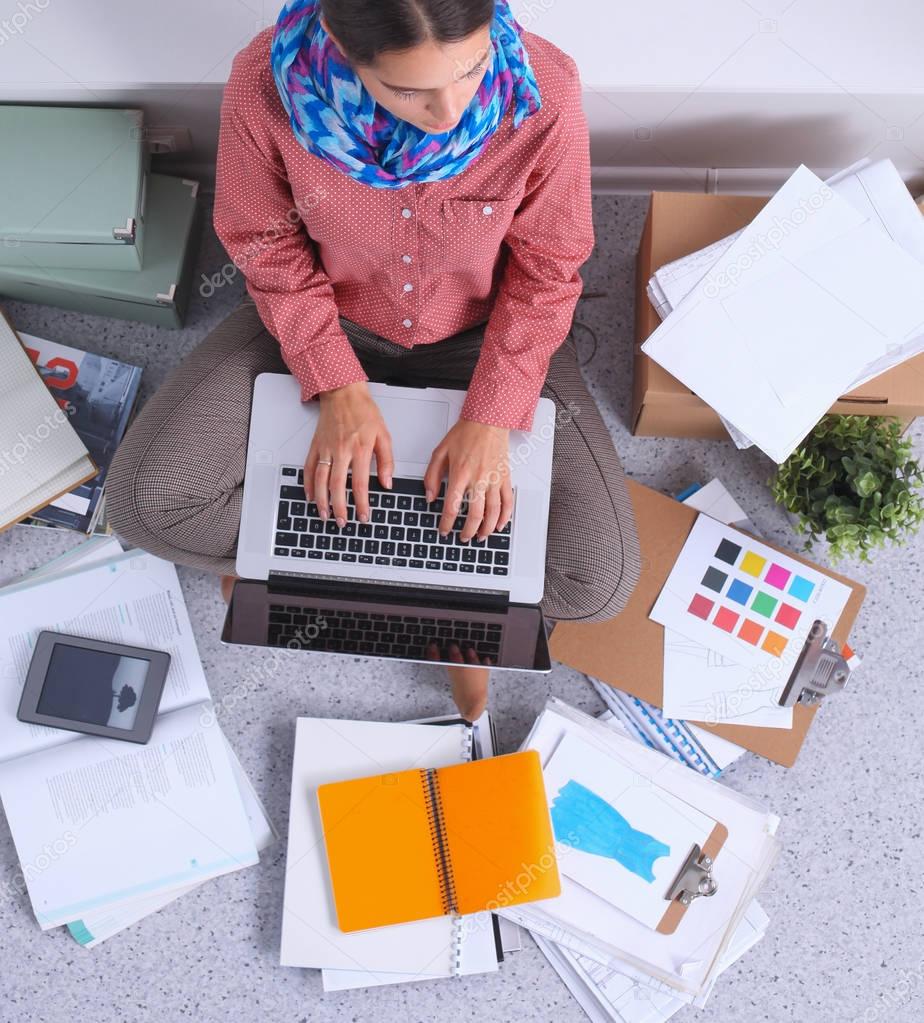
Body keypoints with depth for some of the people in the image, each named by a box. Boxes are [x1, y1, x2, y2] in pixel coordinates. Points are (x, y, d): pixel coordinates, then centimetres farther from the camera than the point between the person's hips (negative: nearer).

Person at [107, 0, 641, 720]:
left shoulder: (543, 90, -27)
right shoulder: (268, 81, -25)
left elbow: (546, 269, -14)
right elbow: (267, 244, -9)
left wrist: (491, 418, -22)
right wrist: (338, 387, -20)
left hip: (484, 333, 0)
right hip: (325, 320, 1)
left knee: (599, 582, -14)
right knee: (145, 501, -16)